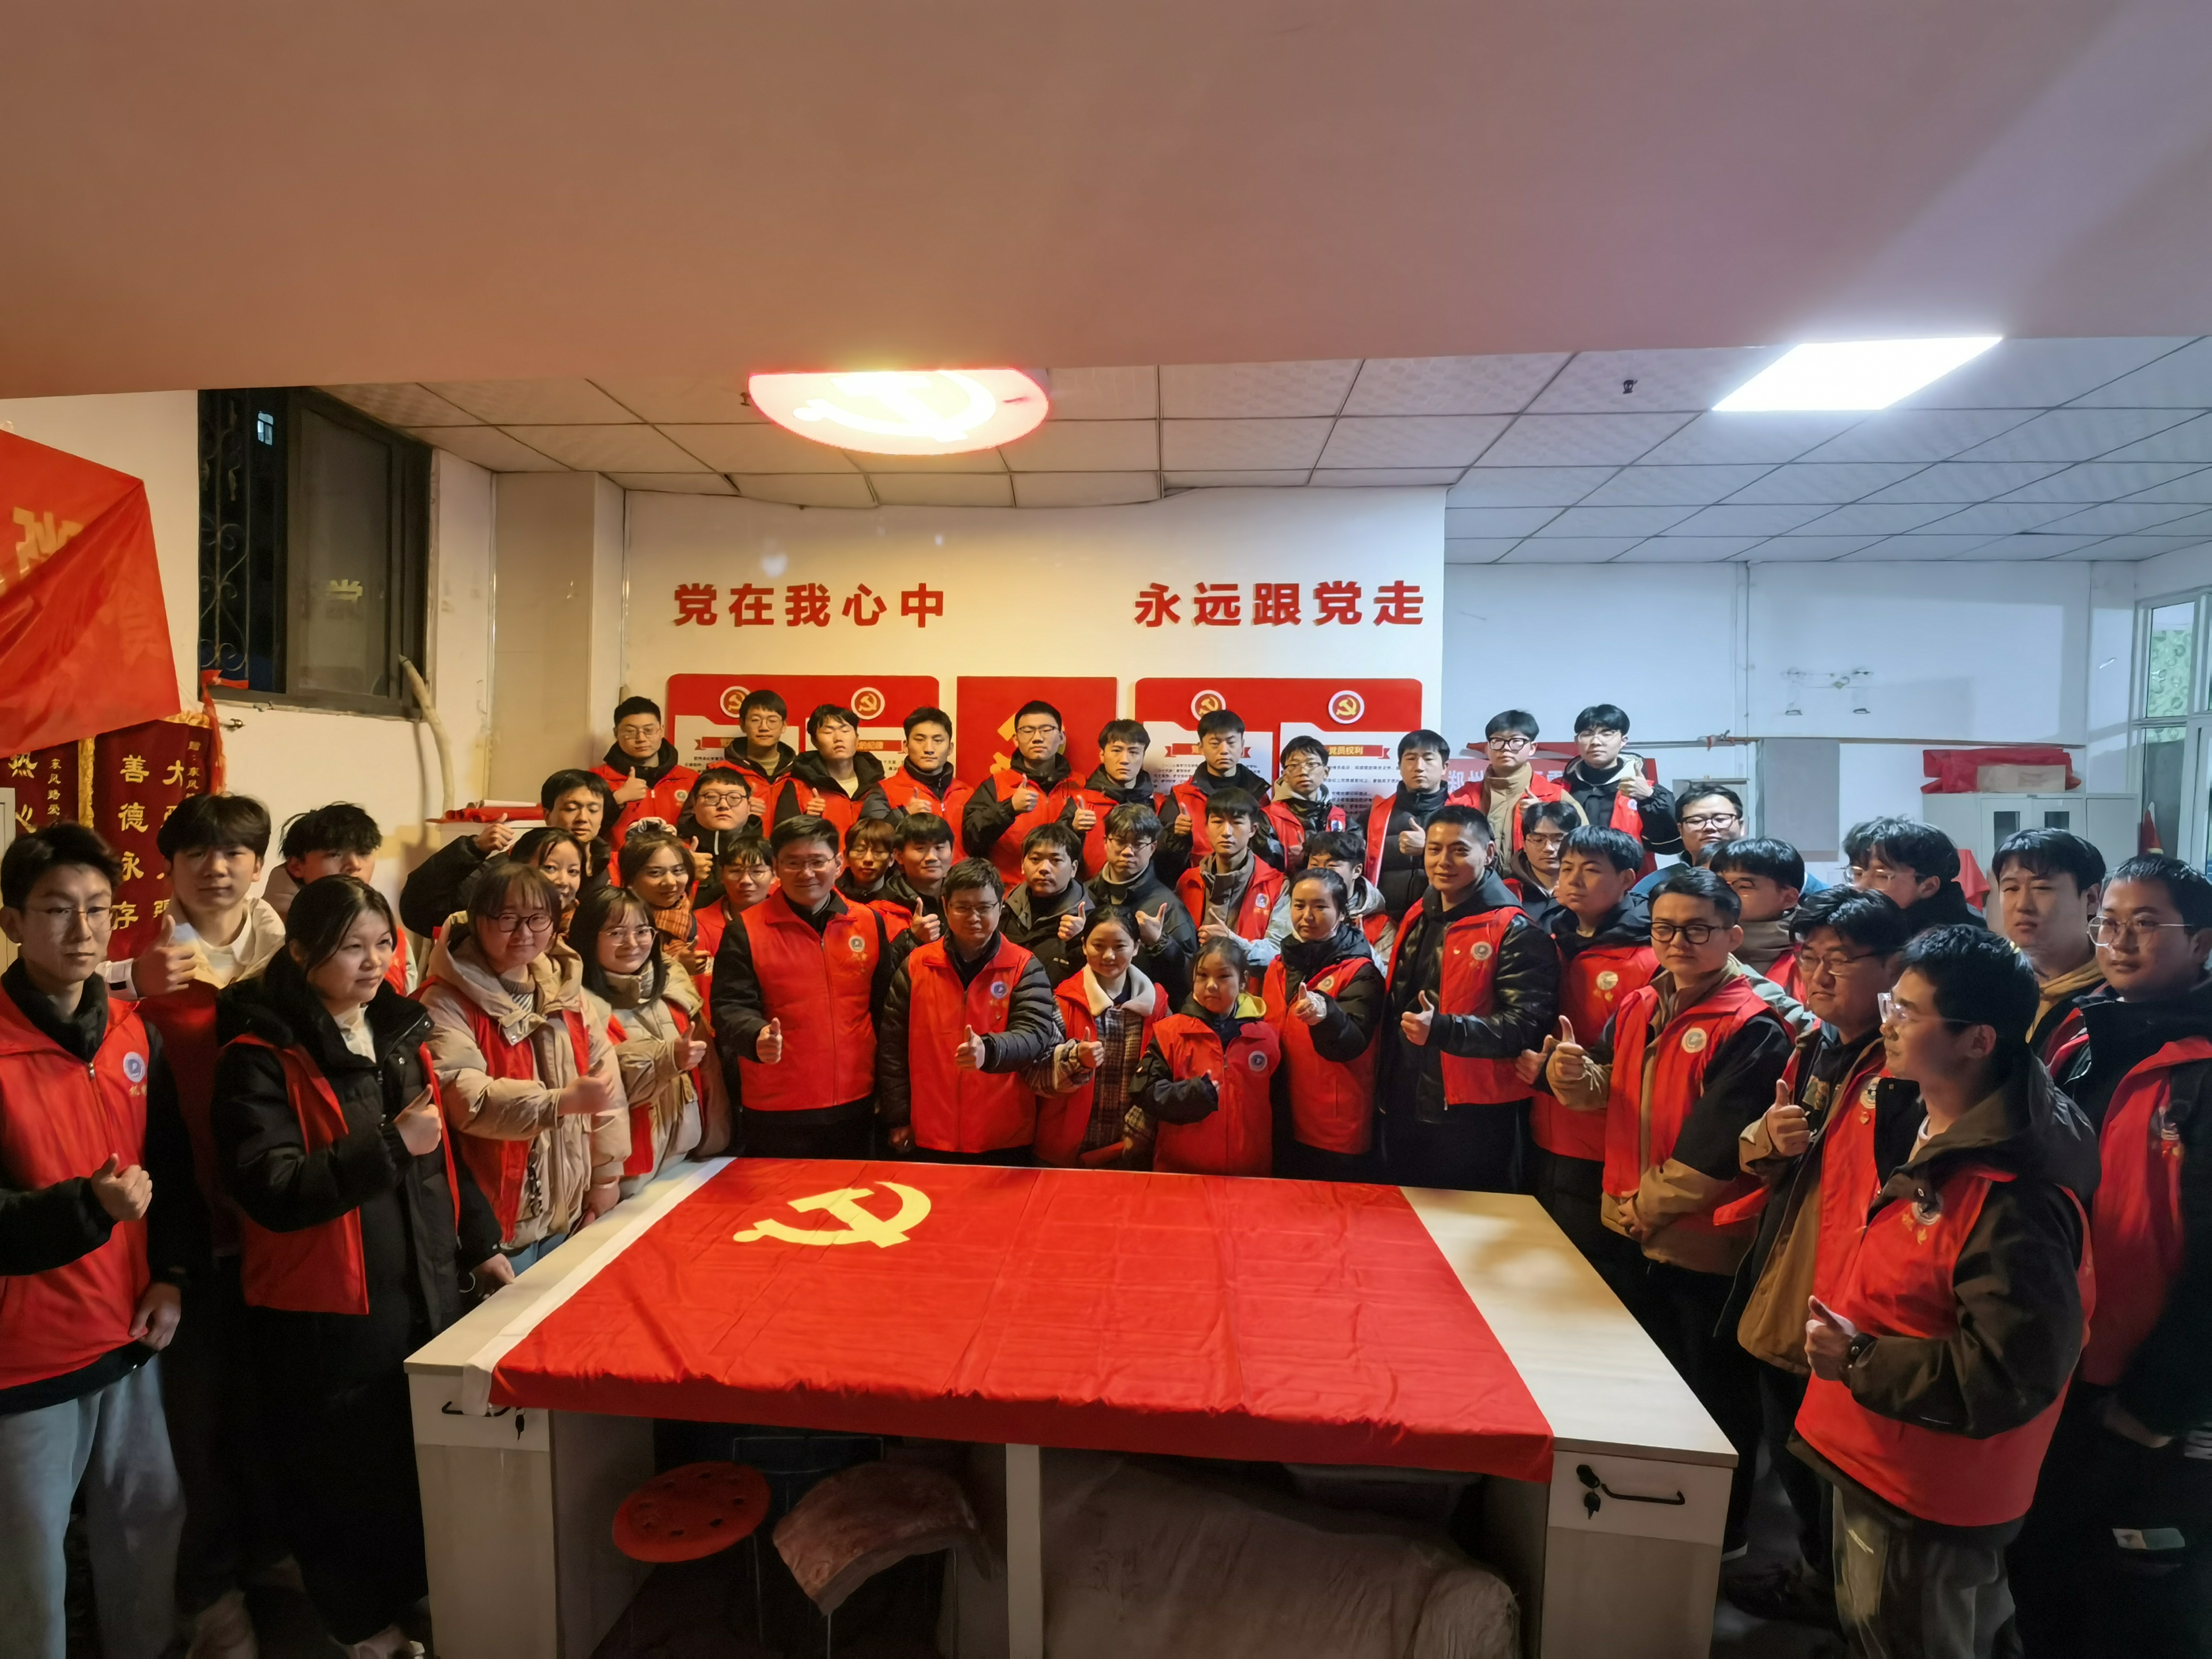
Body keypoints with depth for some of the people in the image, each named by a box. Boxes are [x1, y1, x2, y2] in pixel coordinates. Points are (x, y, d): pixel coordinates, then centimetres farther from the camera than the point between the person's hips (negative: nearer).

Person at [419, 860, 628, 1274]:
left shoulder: (566, 988, 5)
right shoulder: (447, 1003, -12)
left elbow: (607, 1076, 3)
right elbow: (464, 1099, -25)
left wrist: (606, 1175, 0)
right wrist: (563, 1101, -35)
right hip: (494, 1220, -6)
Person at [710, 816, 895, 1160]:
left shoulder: (870, 923, 4)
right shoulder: (744, 931, -5)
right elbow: (730, 1007, -9)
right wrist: (756, 1036, -31)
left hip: (855, 1105, 3)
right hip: (775, 1114, -3)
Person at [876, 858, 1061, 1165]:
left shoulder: (1025, 967, -3)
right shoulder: (915, 965, 1)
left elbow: (1036, 1034, -16)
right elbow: (892, 1045, 5)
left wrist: (989, 1050, -35)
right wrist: (898, 1119, 3)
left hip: (1005, 1139, -1)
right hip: (930, 1138, 1)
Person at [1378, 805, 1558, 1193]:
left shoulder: (1514, 931, -12)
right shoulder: (1417, 918, 10)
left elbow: (1525, 1025, -19)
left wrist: (1443, 1029, -32)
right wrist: (1385, 1085, 11)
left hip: (1473, 1117, -7)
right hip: (1404, 1109, 7)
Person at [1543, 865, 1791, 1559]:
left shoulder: (1752, 1028, -18)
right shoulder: (1638, 1007, 3)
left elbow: (1716, 1146, -21)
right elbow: (1605, 1092, 7)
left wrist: (1646, 1207, -13)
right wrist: (1573, 1074, -15)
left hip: (1706, 1246, -7)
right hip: (1628, 1234, 7)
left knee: (1712, 1394, 12)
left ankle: (1720, 1539, 34)